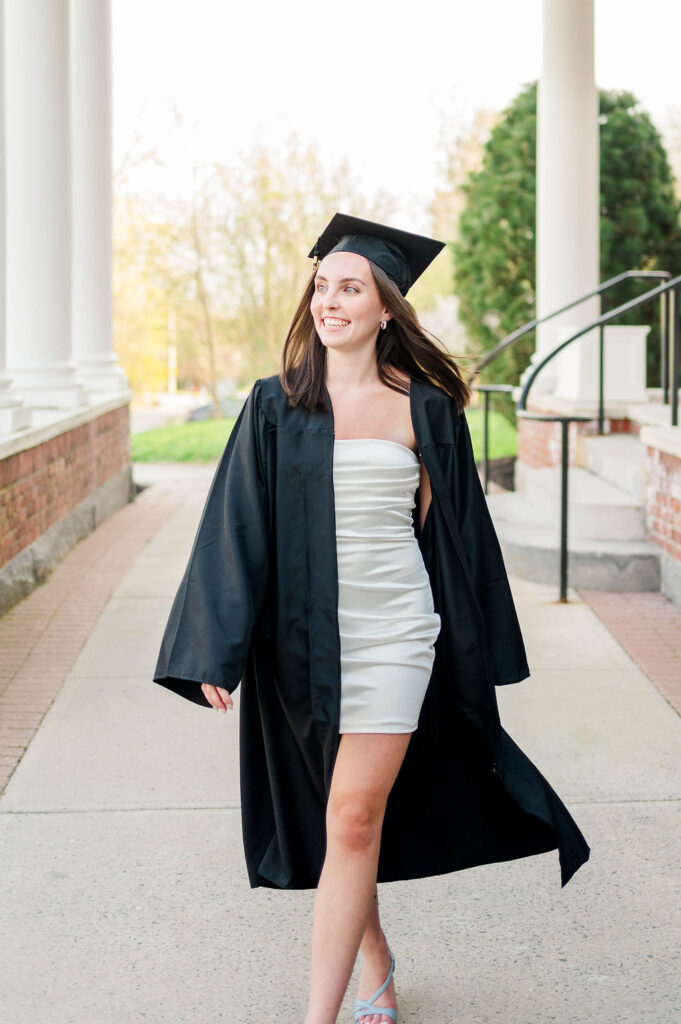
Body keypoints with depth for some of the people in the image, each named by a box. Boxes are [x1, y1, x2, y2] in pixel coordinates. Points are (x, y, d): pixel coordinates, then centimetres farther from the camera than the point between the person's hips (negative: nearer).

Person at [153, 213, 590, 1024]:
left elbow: (453, 530, 6)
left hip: (393, 633, -2)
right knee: (341, 817, 16)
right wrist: (218, 652, -7)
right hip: (302, 636, 2)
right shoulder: (276, 406, 2)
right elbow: (237, 528, 0)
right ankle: (374, 959, 38)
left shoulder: (425, 409, 0)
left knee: (352, 821, -8)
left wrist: (476, 648, 8)